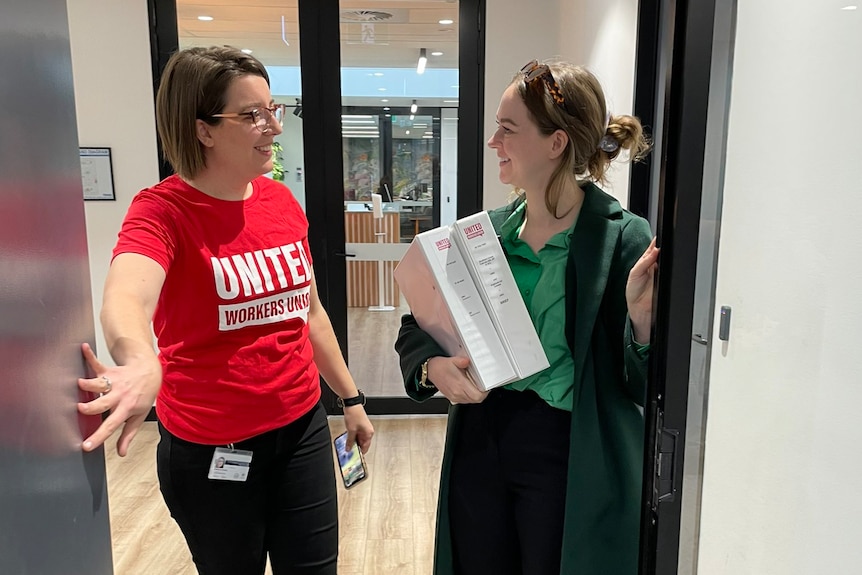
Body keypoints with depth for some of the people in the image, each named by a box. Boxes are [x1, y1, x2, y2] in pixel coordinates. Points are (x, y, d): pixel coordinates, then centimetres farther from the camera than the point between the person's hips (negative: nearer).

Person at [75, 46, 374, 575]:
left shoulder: (283, 201, 2)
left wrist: (351, 397, 13)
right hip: (210, 450, -4)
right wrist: (140, 364, -57)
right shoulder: (163, 210, -14)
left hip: (303, 427, 5)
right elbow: (125, 297, -35)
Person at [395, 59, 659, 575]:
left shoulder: (624, 238, -13)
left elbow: (643, 389, -11)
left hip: (569, 457, -4)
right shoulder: (487, 232, 1)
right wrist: (432, 366, -14)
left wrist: (642, 320, -30)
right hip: (480, 440, 5)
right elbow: (418, 324, 7)